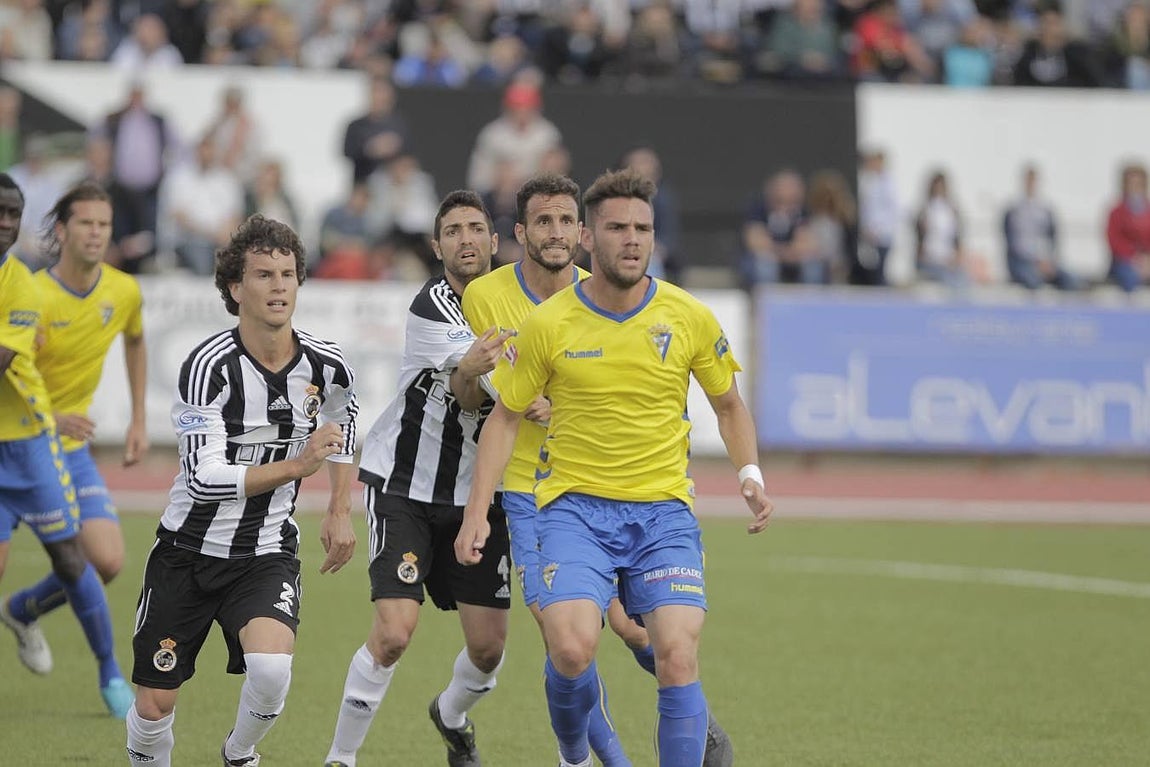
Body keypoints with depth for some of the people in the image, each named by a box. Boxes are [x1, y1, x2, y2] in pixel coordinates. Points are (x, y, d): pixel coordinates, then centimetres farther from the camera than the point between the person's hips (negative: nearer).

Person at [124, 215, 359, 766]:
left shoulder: (326, 365, -6)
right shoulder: (209, 366, -20)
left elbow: (343, 418, 20)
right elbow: (205, 477, -25)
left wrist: (339, 511, 14)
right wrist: (298, 465, -31)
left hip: (266, 554, 2)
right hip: (188, 550, -2)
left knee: (271, 667, -26)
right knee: (154, 707, 1)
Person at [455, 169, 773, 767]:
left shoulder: (690, 318, 0)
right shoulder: (548, 325, -3)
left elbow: (728, 405, 15)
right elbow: (505, 417, 8)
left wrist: (750, 475, -1)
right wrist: (477, 511, 0)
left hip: (664, 510, 1)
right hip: (574, 505, -1)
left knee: (677, 657, -15)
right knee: (571, 649, -20)